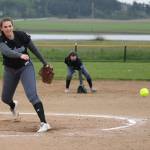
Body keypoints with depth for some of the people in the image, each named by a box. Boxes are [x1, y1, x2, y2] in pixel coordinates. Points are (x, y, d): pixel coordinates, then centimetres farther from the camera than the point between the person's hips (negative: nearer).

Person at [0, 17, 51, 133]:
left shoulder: (21, 35, -17)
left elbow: (34, 49, -4)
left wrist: (44, 63, 3)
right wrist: (20, 55, -59)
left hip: (26, 68, -2)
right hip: (10, 70, 2)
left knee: (32, 95, -20)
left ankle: (44, 123, -23)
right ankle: (13, 105, 56)